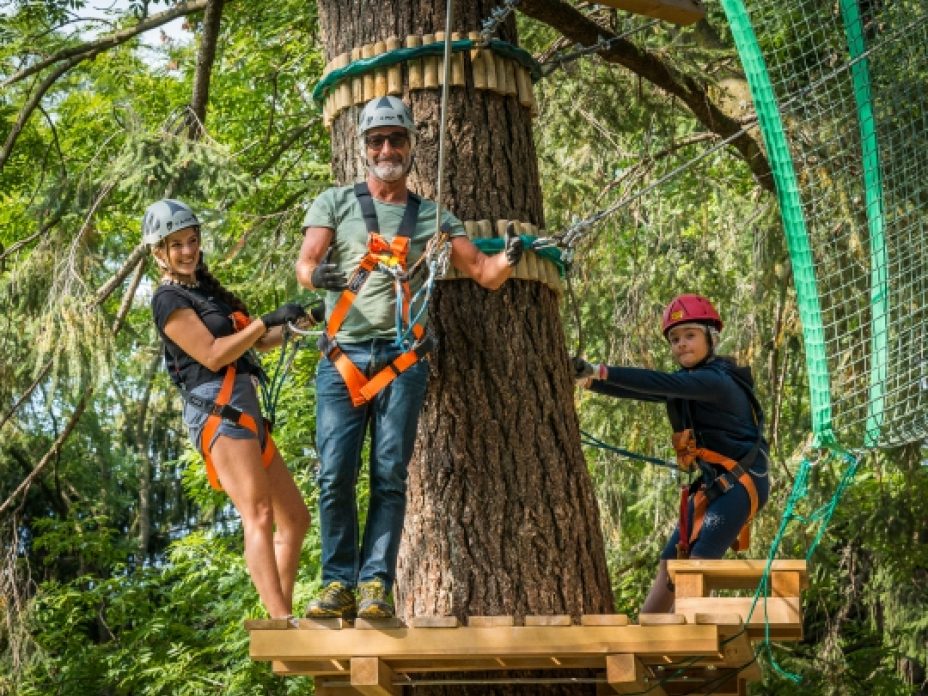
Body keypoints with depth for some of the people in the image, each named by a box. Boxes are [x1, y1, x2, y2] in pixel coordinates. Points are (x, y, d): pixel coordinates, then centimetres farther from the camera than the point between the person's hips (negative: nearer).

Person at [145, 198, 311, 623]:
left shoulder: (205, 290, 23)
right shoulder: (169, 299, -3)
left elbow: (251, 344, 26)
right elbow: (213, 355, -13)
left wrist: (293, 326, 11)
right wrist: (267, 320, -13)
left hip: (244, 411, 10)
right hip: (217, 408, -10)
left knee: (295, 519, 9)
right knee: (259, 516, -21)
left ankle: (280, 619, 9)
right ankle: (283, 622, -30)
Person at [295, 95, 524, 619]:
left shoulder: (432, 217, 14)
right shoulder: (336, 203, 12)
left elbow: (486, 275, 8)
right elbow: (305, 263, -2)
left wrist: (510, 258, -14)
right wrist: (318, 274, -26)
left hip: (402, 359, 0)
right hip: (343, 357, 0)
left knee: (390, 475, -5)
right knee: (335, 475, -6)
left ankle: (376, 583, -3)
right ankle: (339, 584, 1)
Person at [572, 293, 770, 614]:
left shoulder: (717, 381, -15)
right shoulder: (686, 382, 12)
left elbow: (660, 383, -28)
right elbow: (638, 391, 1)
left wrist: (601, 371, -33)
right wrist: (588, 379, -15)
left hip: (741, 482, -10)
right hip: (712, 484, 10)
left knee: (699, 561, -19)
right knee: (670, 562, 10)